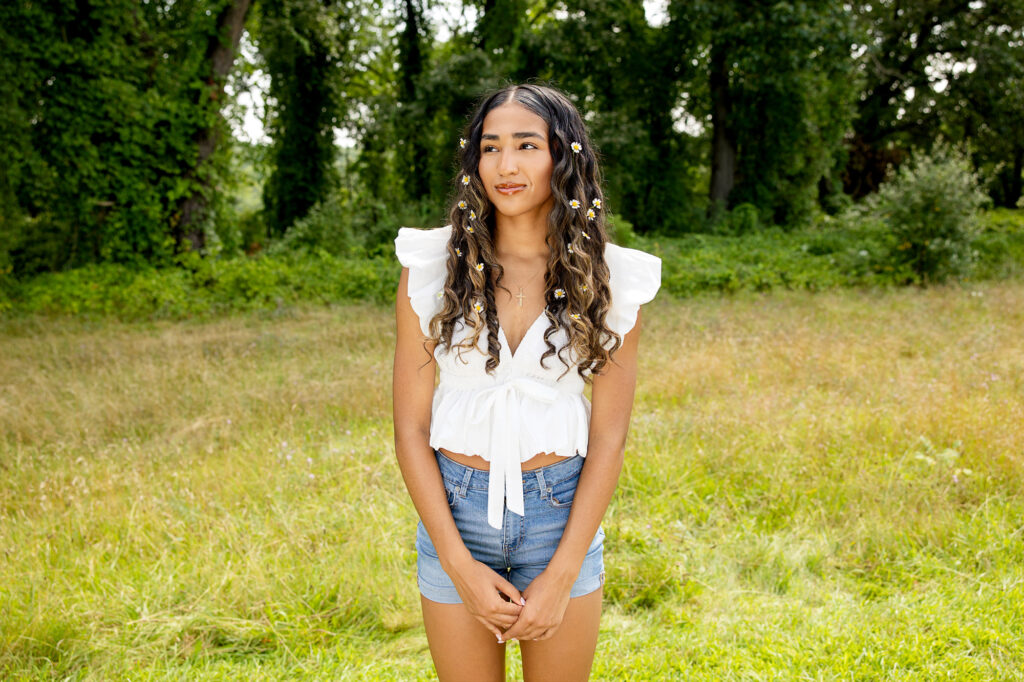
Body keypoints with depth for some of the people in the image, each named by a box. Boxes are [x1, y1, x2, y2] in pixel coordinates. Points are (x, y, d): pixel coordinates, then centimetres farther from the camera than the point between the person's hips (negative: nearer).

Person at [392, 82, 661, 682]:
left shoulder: (610, 279, -5)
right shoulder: (432, 266, -6)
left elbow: (609, 436, -4)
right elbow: (411, 426, -5)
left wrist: (561, 576, -9)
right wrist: (462, 568, -10)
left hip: (563, 513, 0)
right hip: (454, 509, 0)